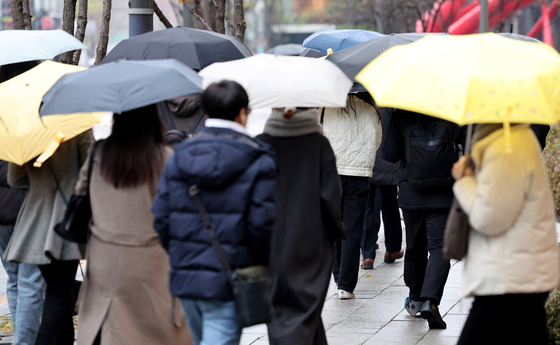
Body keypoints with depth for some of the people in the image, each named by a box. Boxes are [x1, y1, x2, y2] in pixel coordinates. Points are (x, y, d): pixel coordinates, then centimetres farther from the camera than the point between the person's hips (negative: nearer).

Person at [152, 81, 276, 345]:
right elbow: (262, 224, -12)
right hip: (228, 283, -6)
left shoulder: (178, 157, 5)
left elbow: (161, 217, 3)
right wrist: (260, 269, 3)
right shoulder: (258, 163, -8)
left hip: (185, 279, 6)